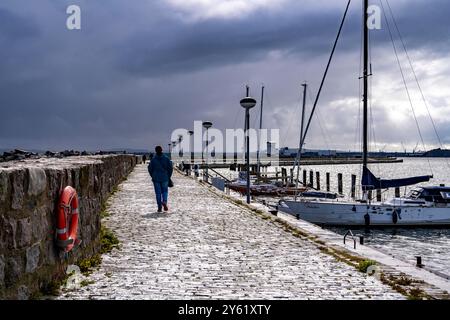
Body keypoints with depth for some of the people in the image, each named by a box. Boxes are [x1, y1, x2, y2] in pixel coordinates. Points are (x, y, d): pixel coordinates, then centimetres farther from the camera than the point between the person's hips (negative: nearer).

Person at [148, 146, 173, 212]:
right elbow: (171, 167, -2)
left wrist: (153, 176, 12)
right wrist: (169, 176, 8)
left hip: (156, 179, 0)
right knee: (164, 191, 14)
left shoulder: (153, 159, -4)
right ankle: (164, 201, -13)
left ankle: (160, 207, 2)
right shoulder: (166, 159, -2)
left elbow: (150, 169, -1)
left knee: (158, 193, 4)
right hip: (165, 178, 1)